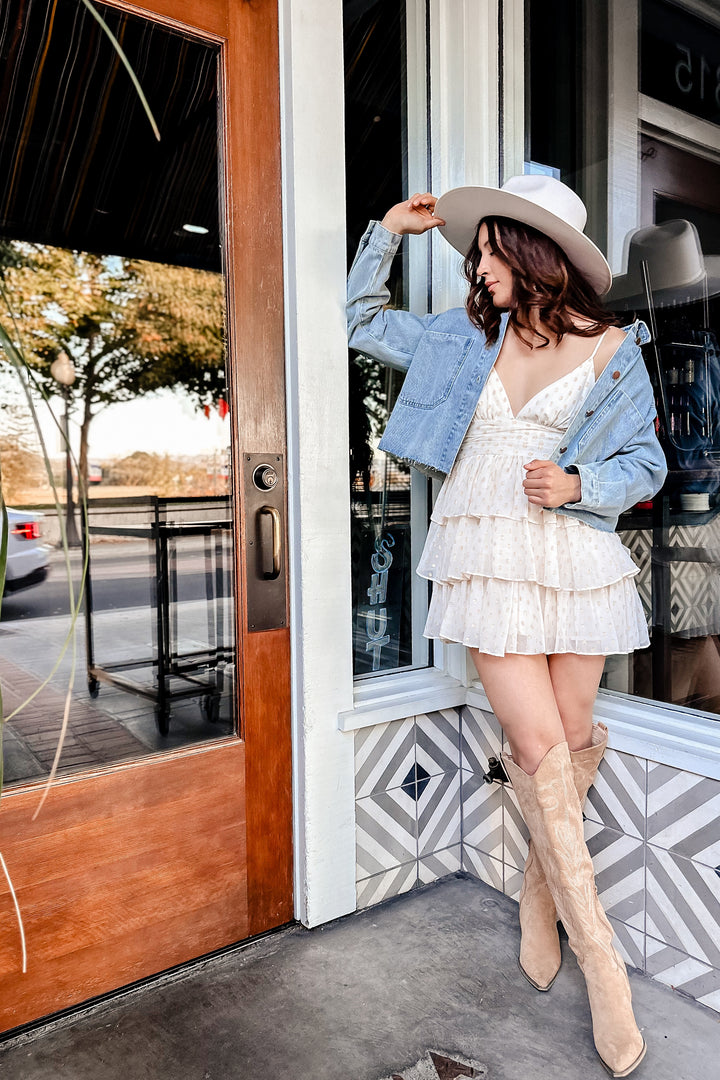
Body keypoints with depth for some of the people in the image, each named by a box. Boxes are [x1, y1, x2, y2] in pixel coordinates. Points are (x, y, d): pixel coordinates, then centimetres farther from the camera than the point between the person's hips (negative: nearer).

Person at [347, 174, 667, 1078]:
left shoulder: (610, 348, 4)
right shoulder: (465, 335, 11)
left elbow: (645, 463, 6)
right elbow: (363, 322, 23)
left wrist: (578, 484, -12)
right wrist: (389, 231, 15)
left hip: (574, 553, 1)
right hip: (486, 554, 0)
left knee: (573, 741, 7)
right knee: (539, 749, -7)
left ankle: (540, 889, 34)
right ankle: (600, 959, 7)